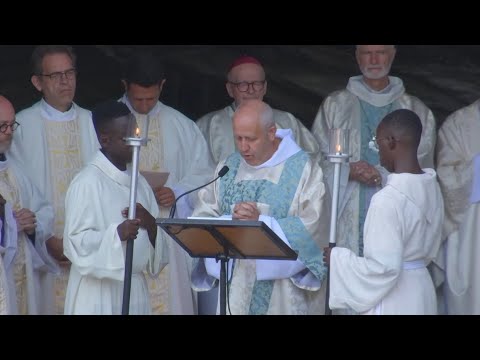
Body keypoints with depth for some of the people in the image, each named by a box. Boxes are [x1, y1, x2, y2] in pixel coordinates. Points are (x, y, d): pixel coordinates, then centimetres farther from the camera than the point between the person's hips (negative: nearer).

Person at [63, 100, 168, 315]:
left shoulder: (138, 181, 15)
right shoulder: (87, 183, -9)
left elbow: (157, 238, 17)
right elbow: (76, 241, -15)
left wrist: (150, 222, -5)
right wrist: (117, 233, -29)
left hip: (136, 289, 7)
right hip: (99, 291, -7)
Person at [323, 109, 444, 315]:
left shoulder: (388, 199, -24)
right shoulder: (431, 186, 1)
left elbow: (384, 267, -24)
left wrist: (338, 258, -11)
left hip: (393, 300, -8)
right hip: (421, 289, 8)